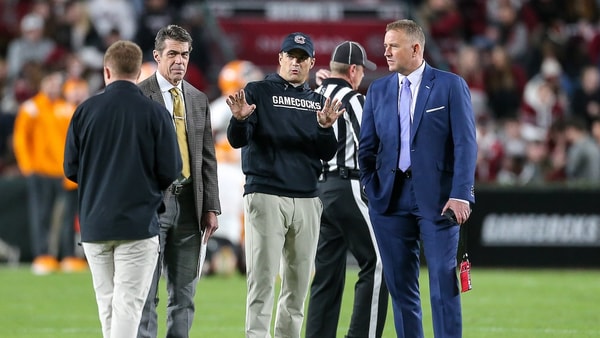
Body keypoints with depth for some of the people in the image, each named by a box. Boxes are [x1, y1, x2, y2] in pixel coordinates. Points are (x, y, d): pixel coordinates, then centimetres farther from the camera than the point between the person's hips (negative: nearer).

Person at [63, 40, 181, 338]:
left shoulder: (85, 110, 0)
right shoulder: (155, 113, -6)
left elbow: (71, 170, 3)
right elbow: (170, 173, -5)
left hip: (94, 224, 3)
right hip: (138, 224, -3)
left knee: (107, 304, 13)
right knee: (128, 304, -5)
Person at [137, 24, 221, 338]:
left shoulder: (199, 100, 14)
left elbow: (208, 158, 15)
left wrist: (211, 207, 8)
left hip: (189, 205, 6)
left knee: (184, 294, 7)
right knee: (145, 292, -4)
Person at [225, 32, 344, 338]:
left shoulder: (317, 102, 15)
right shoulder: (258, 92, 4)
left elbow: (327, 154, 7)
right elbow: (237, 141, -6)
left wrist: (325, 127, -13)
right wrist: (240, 119, -28)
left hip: (307, 200, 4)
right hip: (266, 196, -4)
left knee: (299, 281, 6)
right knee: (263, 278, -9)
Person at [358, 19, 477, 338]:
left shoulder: (451, 85, 0)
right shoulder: (378, 90, 12)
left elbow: (465, 143, -5)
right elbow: (367, 145, 15)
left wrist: (461, 194, -14)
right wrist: (371, 188, 3)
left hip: (437, 199, -4)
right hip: (391, 200, 4)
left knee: (443, 282, -6)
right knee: (400, 285, 5)